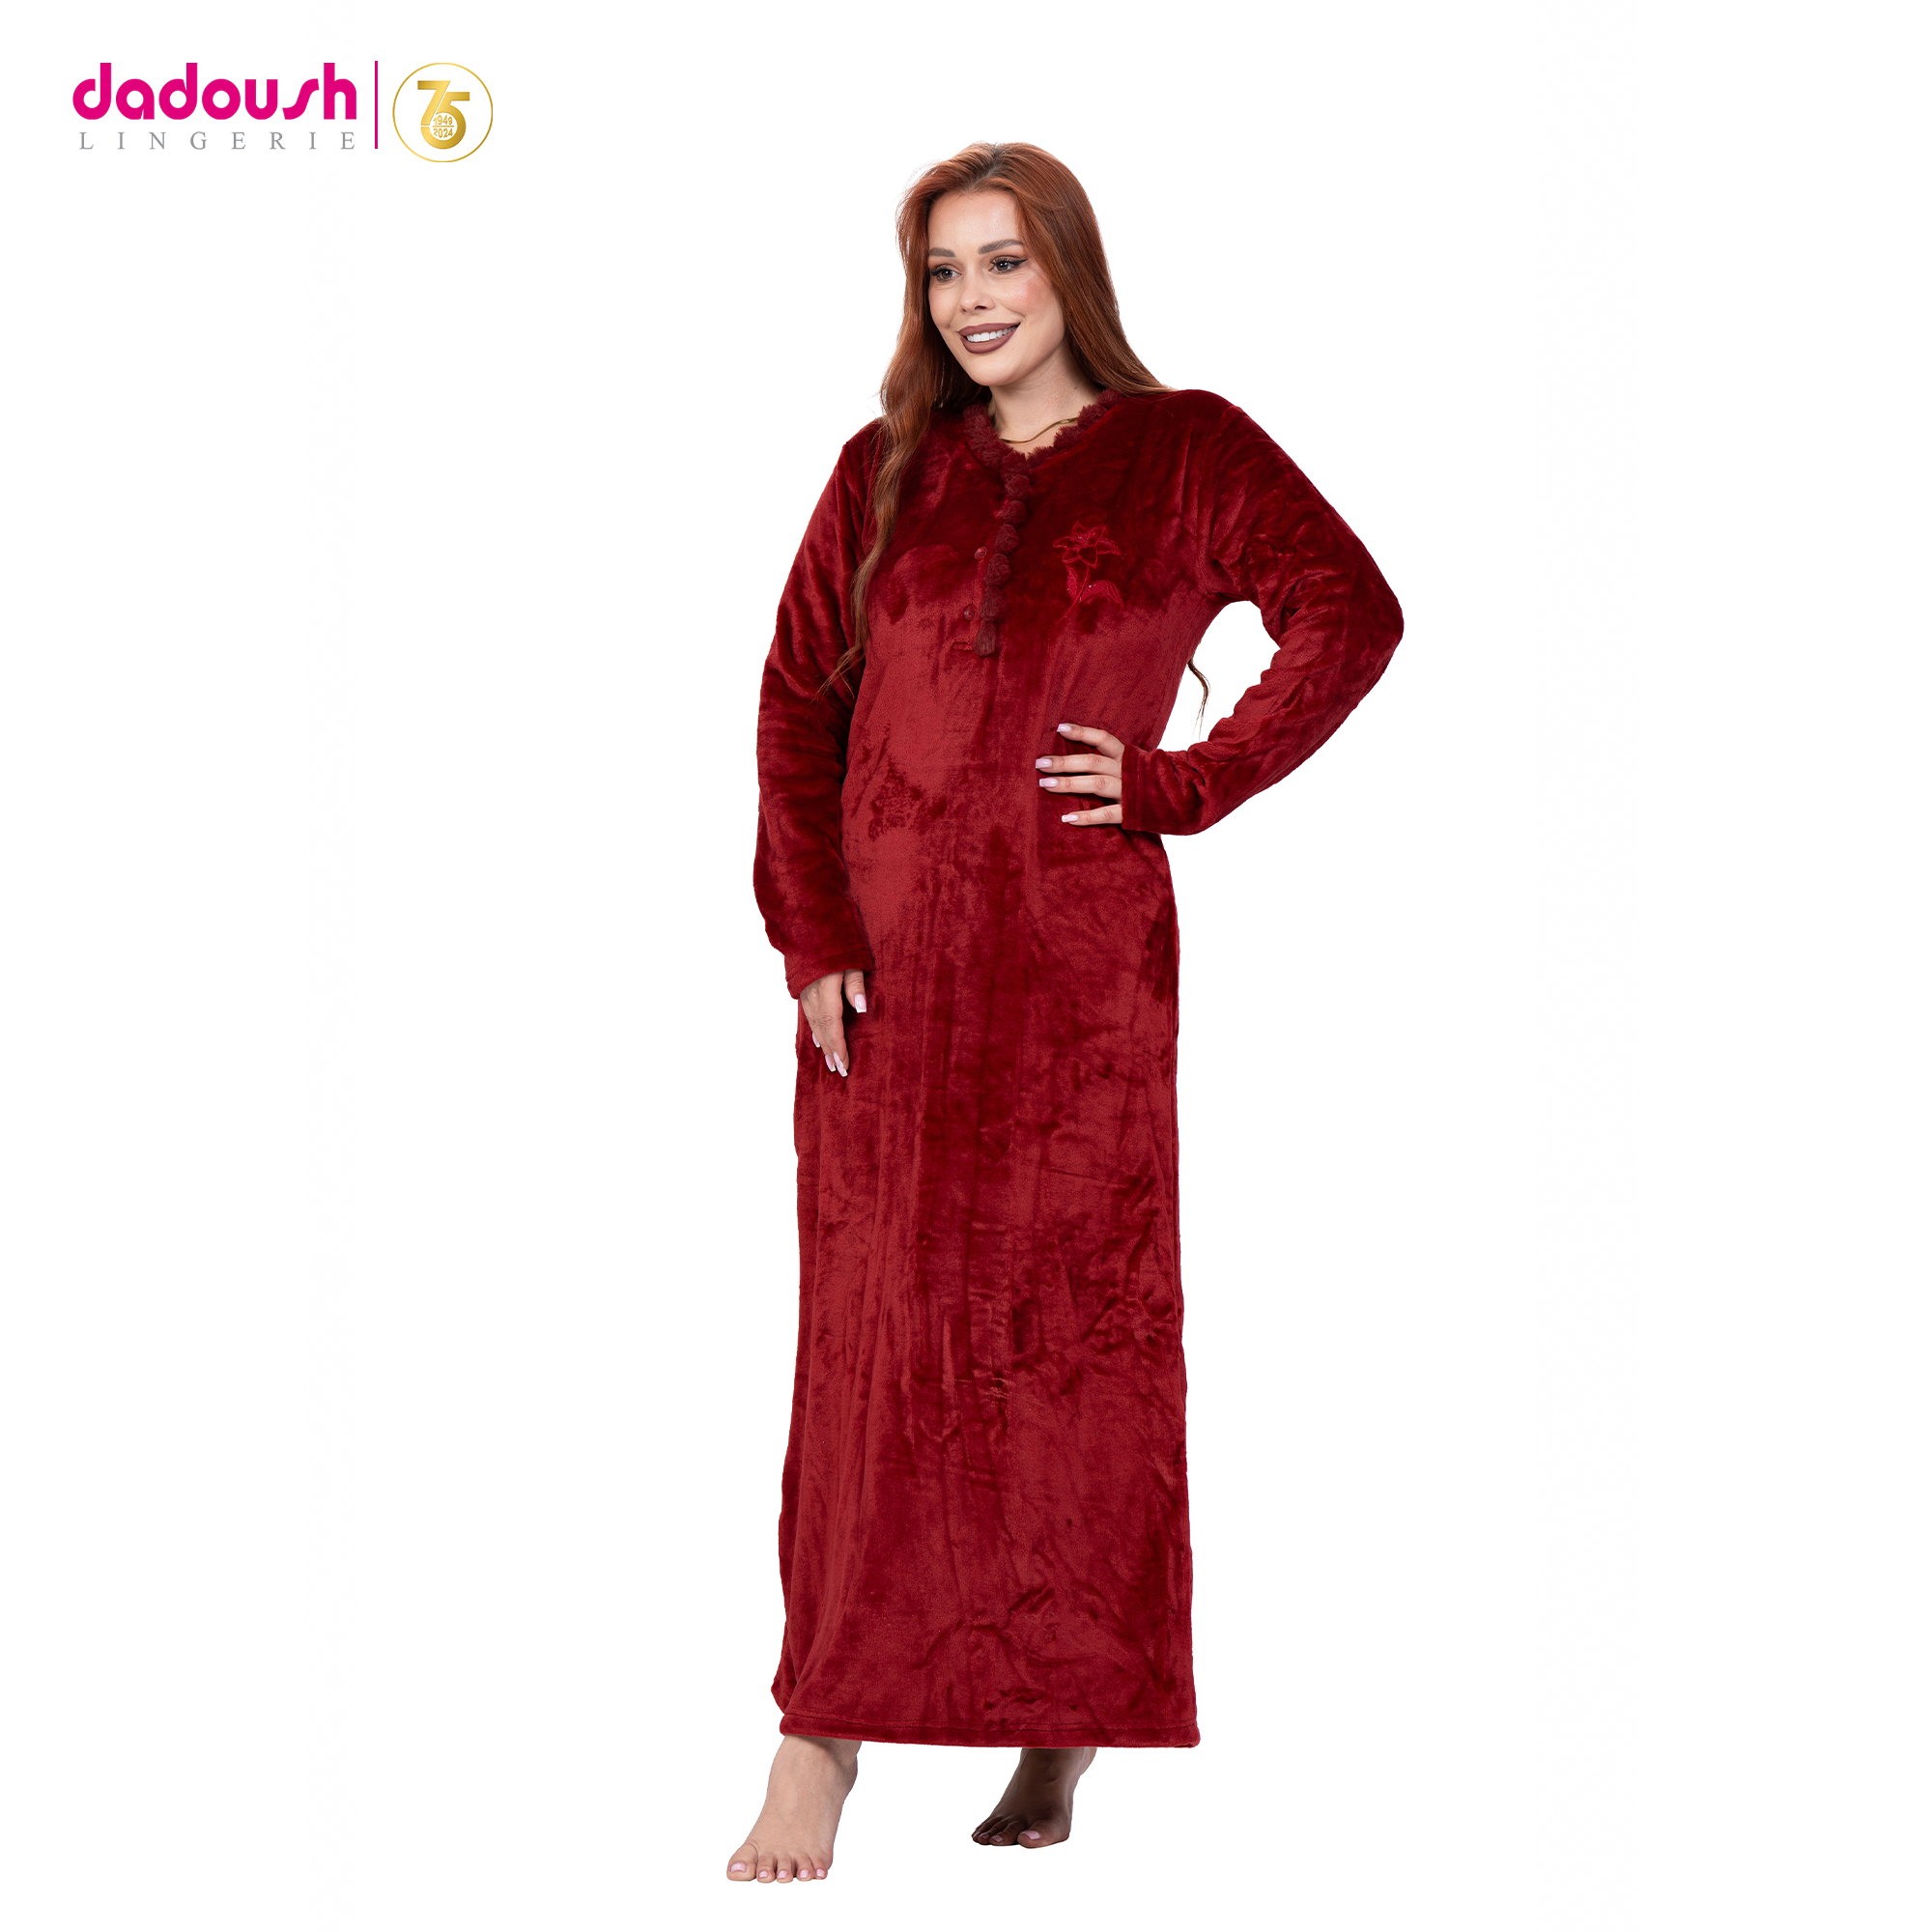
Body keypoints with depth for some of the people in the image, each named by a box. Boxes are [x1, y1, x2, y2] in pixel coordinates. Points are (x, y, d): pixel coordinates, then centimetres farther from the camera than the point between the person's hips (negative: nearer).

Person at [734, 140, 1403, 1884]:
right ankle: (820, 1756, 0)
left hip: (1079, 962, -2)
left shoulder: (1186, 453, 5)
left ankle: (1063, 1744, 11)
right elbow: (796, 700, 8)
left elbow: (1353, 615, -3)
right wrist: (807, 935, -3)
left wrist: (1186, 785, -7)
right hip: (889, 957, 2)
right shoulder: (885, 473, 12)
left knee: (1072, 1325, 1)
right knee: (874, 1337, 0)